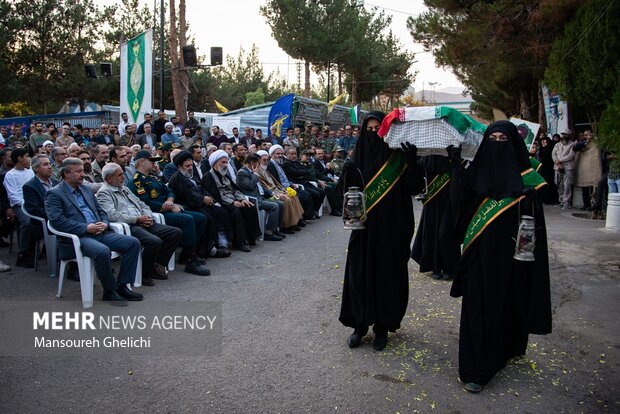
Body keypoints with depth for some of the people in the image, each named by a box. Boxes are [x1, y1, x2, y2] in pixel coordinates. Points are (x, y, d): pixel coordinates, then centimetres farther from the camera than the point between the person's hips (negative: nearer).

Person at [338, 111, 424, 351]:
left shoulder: (398, 157, -2)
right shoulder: (360, 156, 6)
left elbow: (414, 187, -12)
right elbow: (348, 191, 4)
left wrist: (411, 157, -24)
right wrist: (347, 174, -17)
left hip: (390, 229, -2)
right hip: (363, 228, 2)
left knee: (386, 275, 5)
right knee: (359, 274, 4)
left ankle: (382, 327, 19)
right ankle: (360, 324, 20)